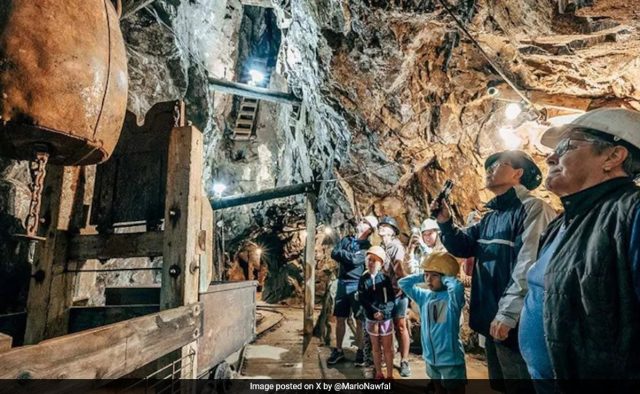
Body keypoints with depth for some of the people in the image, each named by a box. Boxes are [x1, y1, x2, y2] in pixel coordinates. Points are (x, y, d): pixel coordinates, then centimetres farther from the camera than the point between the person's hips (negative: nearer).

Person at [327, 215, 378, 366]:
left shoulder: (367, 246, -3)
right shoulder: (346, 239, 11)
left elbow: (355, 260, -19)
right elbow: (333, 254, -3)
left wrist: (342, 253, -6)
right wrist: (349, 257, -13)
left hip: (357, 285, -4)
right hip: (342, 283, 4)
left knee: (360, 321, 4)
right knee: (340, 319, 10)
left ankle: (360, 351, 19)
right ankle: (338, 350, 22)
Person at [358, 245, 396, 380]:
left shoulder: (385, 278, -8)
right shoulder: (363, 279, -4)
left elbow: (391, 299, -9)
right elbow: (362, 299, -9)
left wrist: (383, 312, -23)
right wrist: (374, 312, -20)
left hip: (386, 318, -1)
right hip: (371, 318, 2)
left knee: (388, 348, 8)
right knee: (376, 347, 14)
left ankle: (390, 374, 21)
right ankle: (378, 373, 28)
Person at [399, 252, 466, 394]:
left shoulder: (451, 296, -15)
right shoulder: (424, 296, 3)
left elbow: (457, 286, -37)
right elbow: (403, 283, 7)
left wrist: (445, 278, -18)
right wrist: (422, 276, -1)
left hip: (451, 361, -6)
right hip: (431, 360, 6)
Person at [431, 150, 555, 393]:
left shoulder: (533, 208, -14)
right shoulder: (491, 216, 14)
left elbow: (528, 268, -24)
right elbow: (462, 247, 16)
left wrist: (507, 313, -27)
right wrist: (445, 223, -1)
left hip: (516, 323, -9)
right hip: (491, 319, 9)